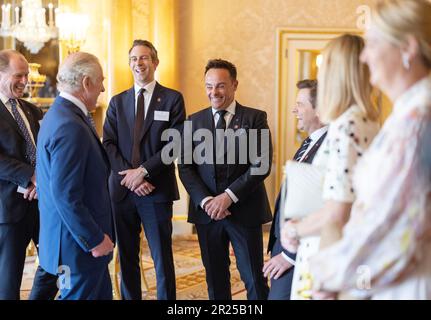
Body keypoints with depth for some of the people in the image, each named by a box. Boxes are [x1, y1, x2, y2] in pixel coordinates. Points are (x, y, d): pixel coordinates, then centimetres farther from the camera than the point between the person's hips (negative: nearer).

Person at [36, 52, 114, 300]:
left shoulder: (60, 114, 11)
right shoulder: (70, 127, -23)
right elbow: (65, 194, -26)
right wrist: (94, 239, -20)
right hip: (78, 243, -10)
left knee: (102, 294, 18)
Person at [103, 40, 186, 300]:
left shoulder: (173, 99, 2)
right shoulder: (117, 102, 12)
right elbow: (109, 144, 4)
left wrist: (143, 171, -14)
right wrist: (129, 175, -10)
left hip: (157, 191, -3)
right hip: (122, 189, 4)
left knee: (163, 258, 1)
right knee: (126, 257, 10)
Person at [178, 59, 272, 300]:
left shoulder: (255, 118, -1)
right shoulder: (194, 122, 8)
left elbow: (261, 165, -9)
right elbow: (186, 167, 3)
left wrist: (229, 196, -17)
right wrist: (205, 201, -11)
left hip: (245, 210, -3)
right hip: (206, 212, 3)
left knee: (254, 279, 3)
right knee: (215, 279, 12)